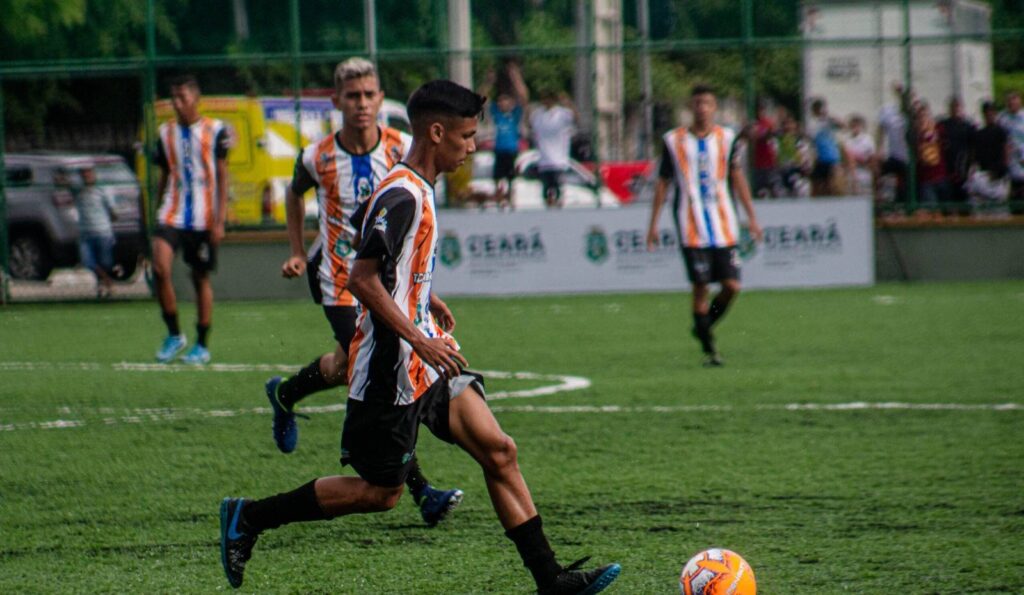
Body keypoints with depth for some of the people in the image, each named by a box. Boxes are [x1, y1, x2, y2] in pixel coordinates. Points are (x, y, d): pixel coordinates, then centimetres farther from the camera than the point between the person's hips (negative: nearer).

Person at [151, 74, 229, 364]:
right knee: (160, 267, -17)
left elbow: (222, 177, -2)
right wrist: (159, 214, 17)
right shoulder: (166, 132, 10)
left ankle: (202, 345, 15)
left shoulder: (214, 130, -1)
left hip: (203, 218, -3)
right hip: (173, 213, 3)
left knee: (201, 278, 4)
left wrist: (220, 220, -8)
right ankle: (174, 334, -2)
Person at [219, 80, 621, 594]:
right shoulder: (401, 196, -19)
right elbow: (362, 279, -24)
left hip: (426, 361, 10)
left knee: (498, 451, 0)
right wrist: (420, 340, -24)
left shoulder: (418, 190, 12)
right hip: (391, 370, -10)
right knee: (380, 491, 0)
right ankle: (248, 517, 12)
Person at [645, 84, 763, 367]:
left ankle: (704, 326, 21)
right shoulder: (674, 141, 4)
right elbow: (662, 183, 9)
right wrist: (653, 224, 6)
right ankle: (708, 347, 5)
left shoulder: (726, 138, 9)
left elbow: (737, 176, 10)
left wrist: (751, 216, 4)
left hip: (724, 225, 2)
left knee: (732, 286, -5)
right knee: (700, 286, -6)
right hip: (691, 227, -2)